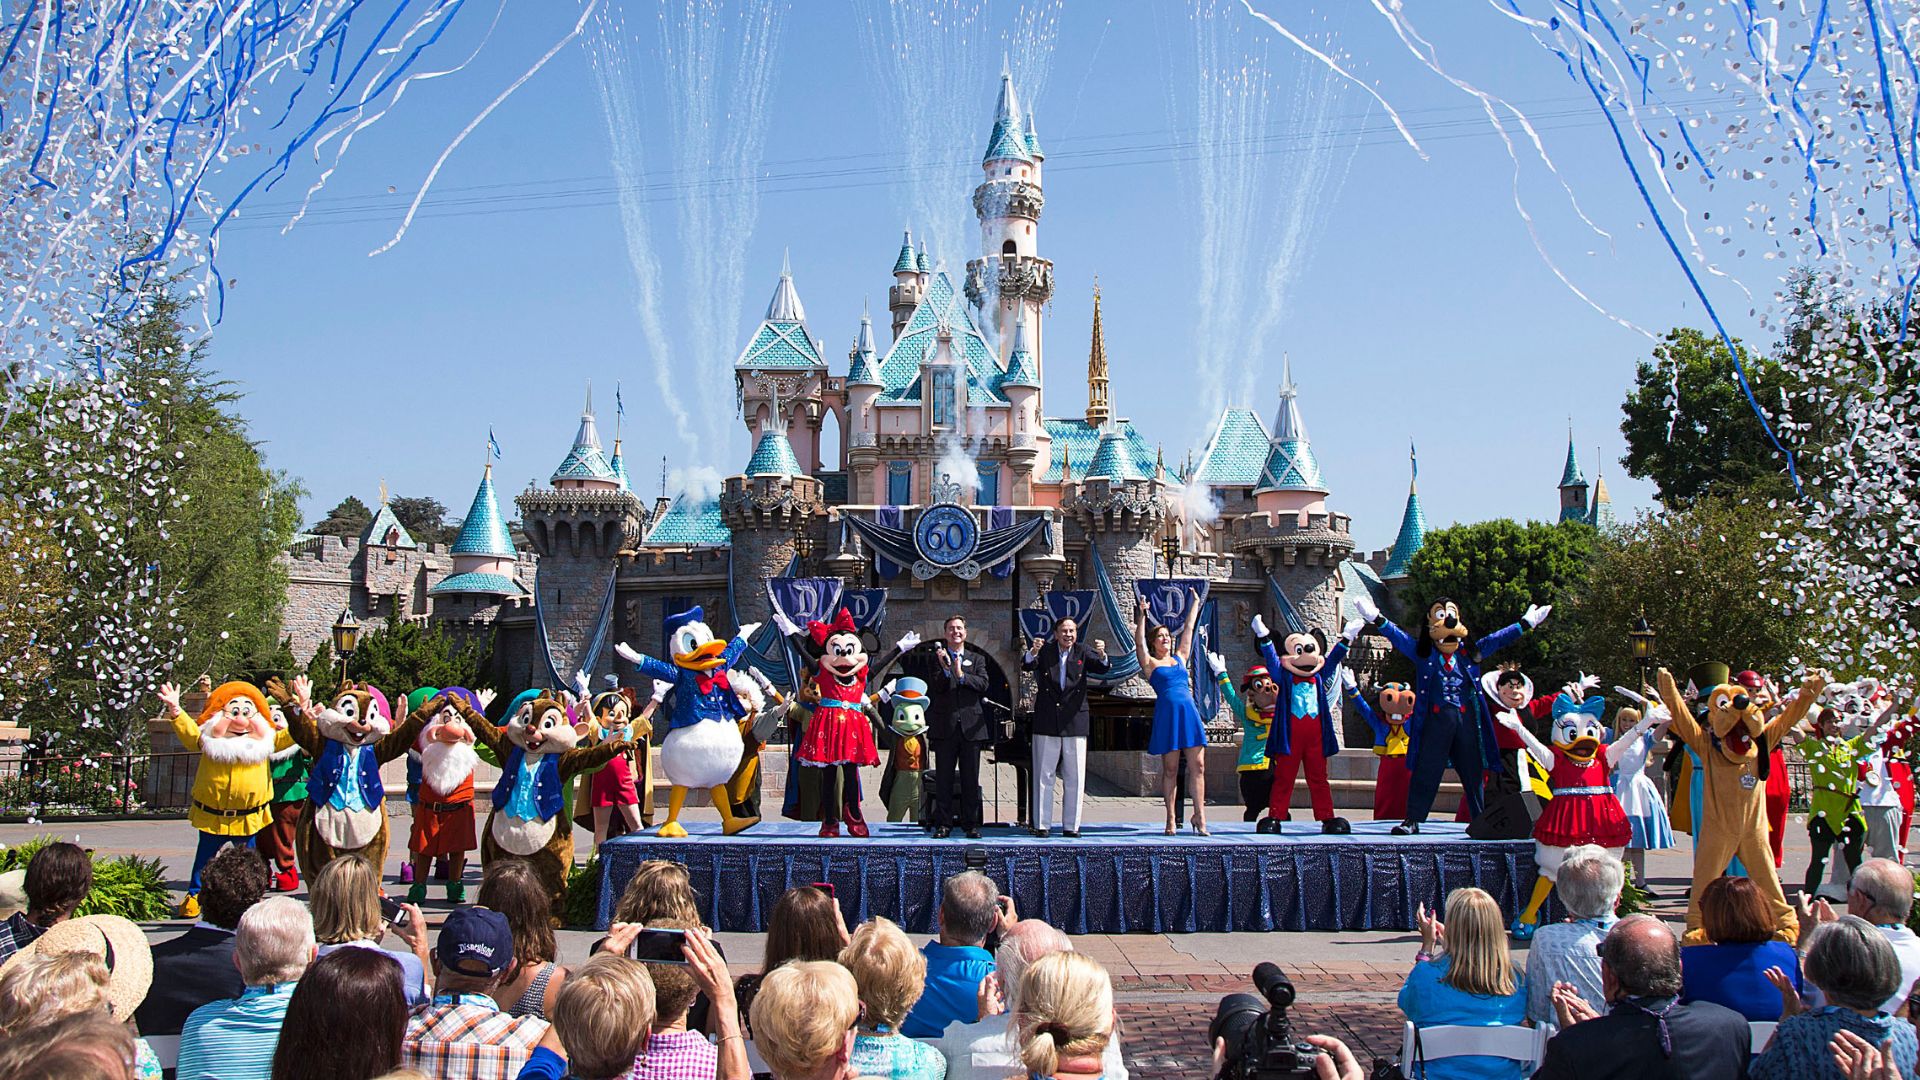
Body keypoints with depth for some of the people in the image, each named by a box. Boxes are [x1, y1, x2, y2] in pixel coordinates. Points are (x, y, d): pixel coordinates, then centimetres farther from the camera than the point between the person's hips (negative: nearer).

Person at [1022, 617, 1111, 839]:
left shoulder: (1082, 652, 6)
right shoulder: (1045, 651, 3)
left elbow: (1101, 668, -8)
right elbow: (1027, 665, -13)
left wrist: (1102, 655, -30)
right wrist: (1033, 653, -35)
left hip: (1075, 722, 1)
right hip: (1046, 722, -1)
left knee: (1074, 778, 4)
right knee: (1043, 776, 3)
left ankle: (1071, 825, 11)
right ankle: (1041, 825, 9)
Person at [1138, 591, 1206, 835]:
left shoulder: (1180, 658, 18)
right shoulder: (1150, 664, 7)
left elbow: (1188, 629, 24)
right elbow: (1139, 643, -8)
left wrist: (1195, 604, 28)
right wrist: (1141, 617, -18)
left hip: (1189, 713, 4)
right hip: (1167, 715, -4)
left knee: (1197, 766, -2)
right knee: (1170, 769, -1)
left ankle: (1199, 815, 0)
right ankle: (1171, 818, 4)